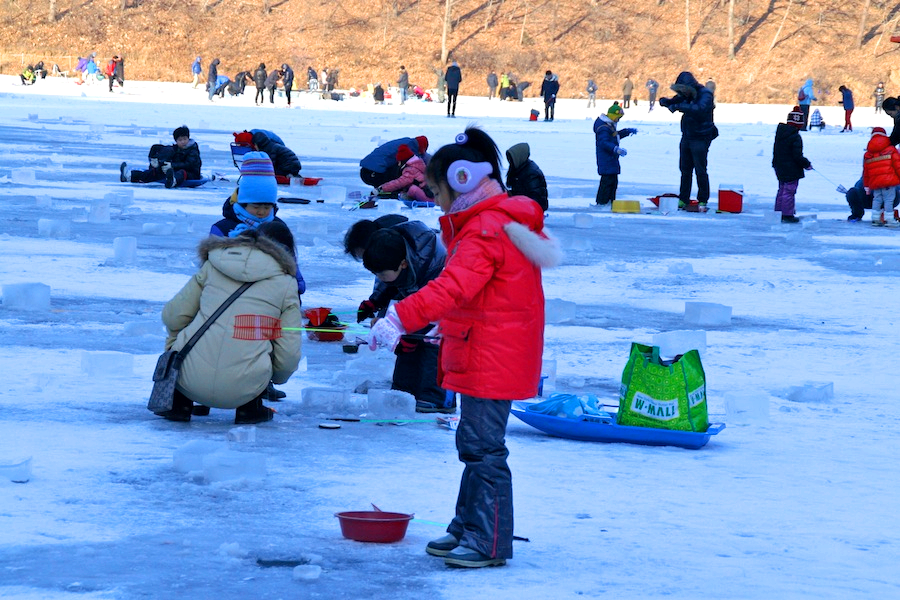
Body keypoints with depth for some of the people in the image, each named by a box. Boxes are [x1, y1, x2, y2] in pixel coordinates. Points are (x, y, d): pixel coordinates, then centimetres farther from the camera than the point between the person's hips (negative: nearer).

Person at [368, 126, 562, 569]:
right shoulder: (502, 221, 17)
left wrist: (401, 318, -38)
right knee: (476, 444, 17)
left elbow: (454, 286, -32)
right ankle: (468, 529, 26)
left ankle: (490, 543, -4)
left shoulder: (485, 232, -18)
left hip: (491, 360, -11)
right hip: (487, 355, 11)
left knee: (483, 446, -7)